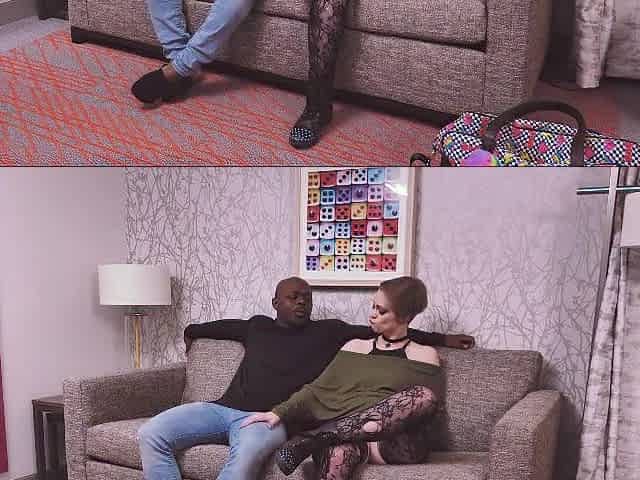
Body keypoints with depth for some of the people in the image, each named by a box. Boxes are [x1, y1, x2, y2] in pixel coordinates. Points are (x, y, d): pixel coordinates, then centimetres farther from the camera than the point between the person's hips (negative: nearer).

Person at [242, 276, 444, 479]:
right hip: (344, 432, 0)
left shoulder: (425, 356, 15)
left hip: (398, 443, 1)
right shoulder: (354, 347, 21)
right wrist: (280, 412, -3)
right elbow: (318, 389, 13)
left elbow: (428, 400, 3)